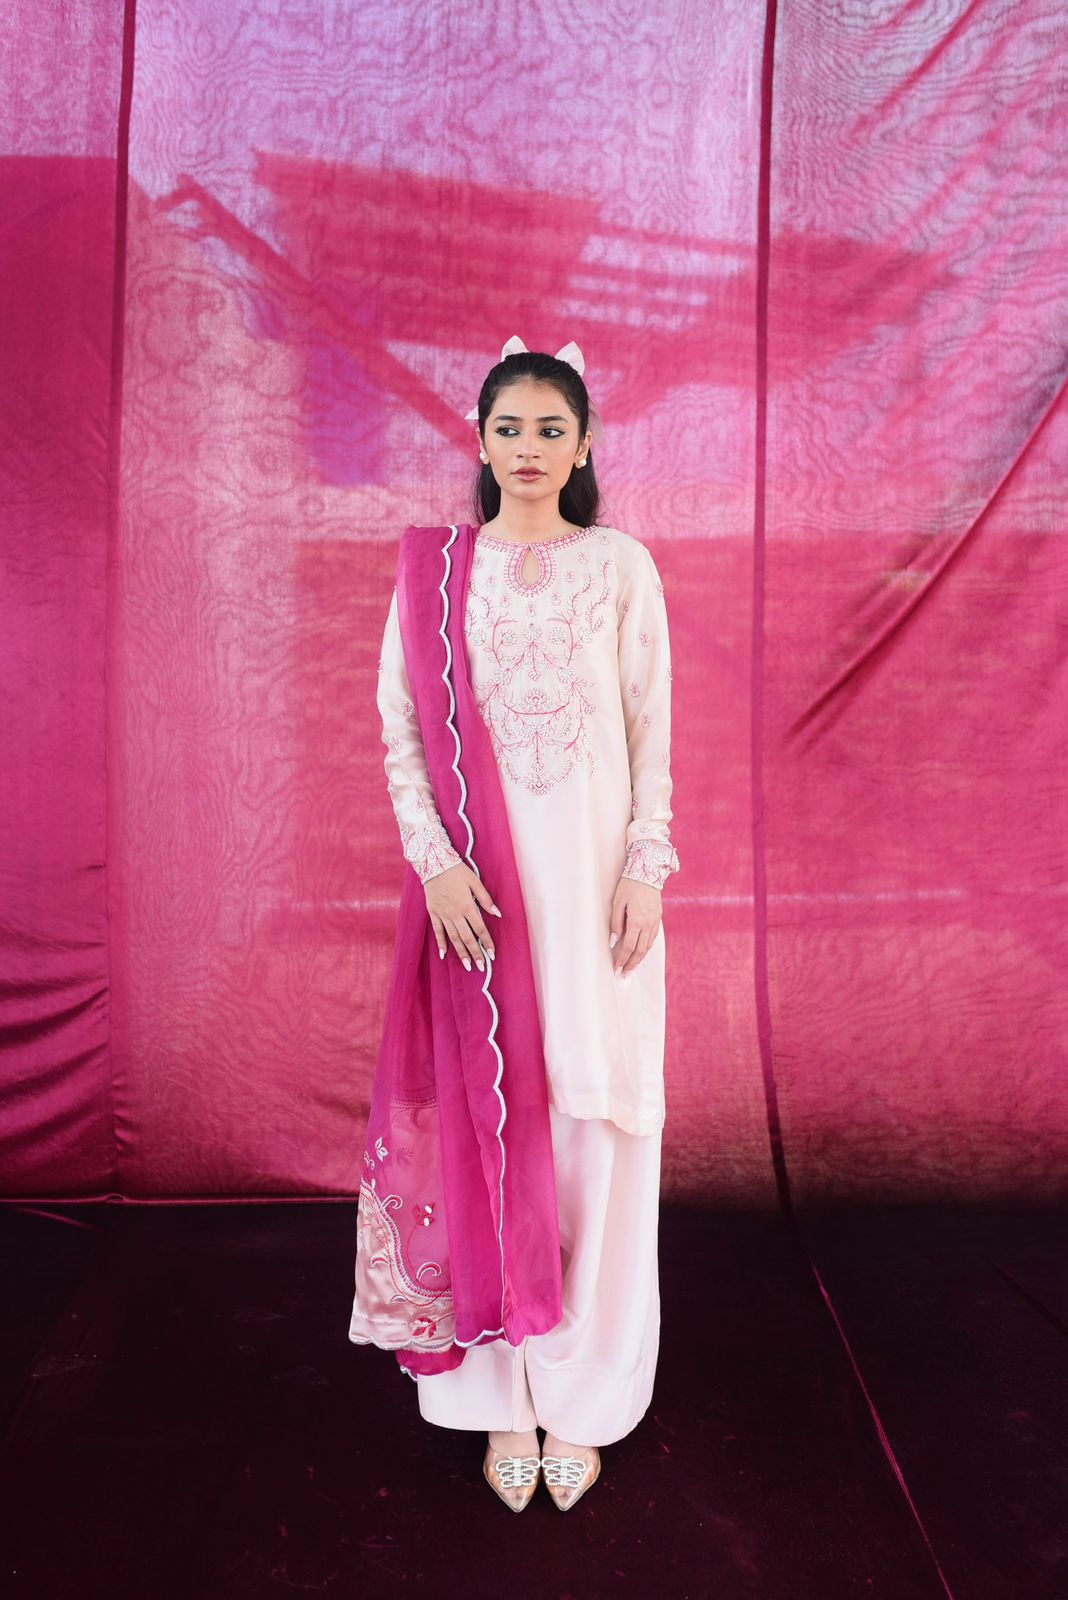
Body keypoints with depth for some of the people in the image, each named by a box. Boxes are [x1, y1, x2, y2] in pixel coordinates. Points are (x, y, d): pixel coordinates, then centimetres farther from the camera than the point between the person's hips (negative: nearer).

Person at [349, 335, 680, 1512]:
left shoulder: (622, 565, 4)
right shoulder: (435, 568, 5)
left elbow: (654, 730, 2)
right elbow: (400, 725, 2)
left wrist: (646, 869, -6)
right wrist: (434, 861, -9)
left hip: (592, 876, 0)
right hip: (478, 882, 1)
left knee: (592, 1118, 4)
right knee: (486, 1117, 5)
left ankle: (581, 1396, 23)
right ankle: (504, 1397, 22)